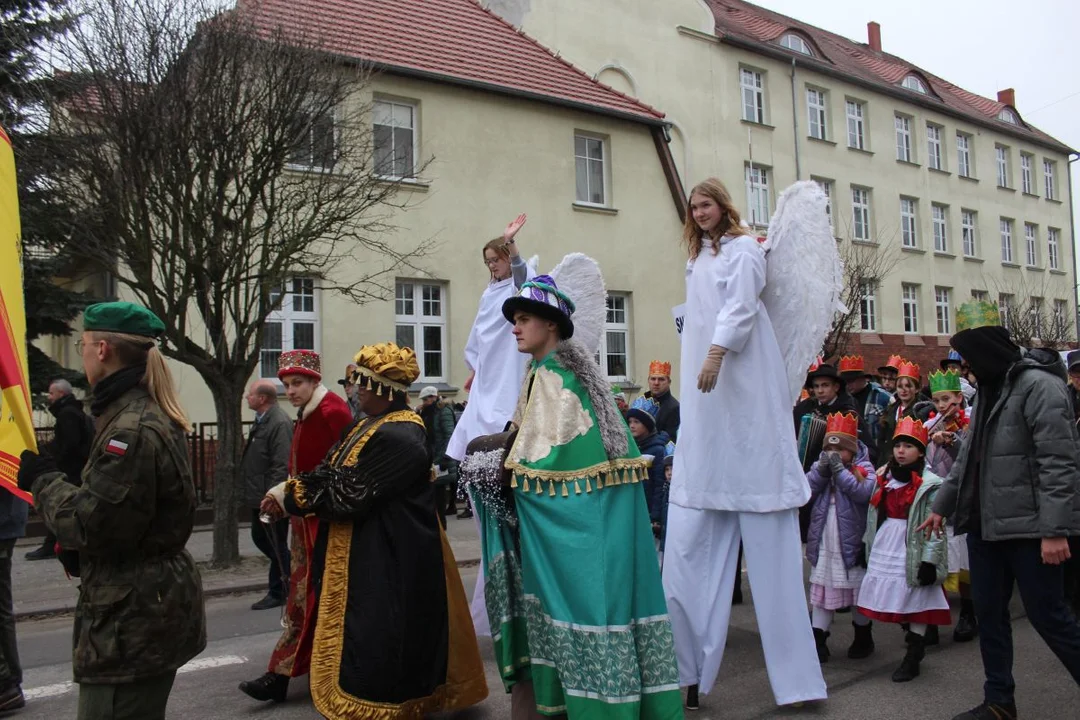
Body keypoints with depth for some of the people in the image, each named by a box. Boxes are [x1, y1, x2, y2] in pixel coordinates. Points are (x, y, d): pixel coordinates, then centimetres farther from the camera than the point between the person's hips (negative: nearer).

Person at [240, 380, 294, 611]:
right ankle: (290, 570, 34)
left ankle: (277, 593, 17)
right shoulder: (261, 420, 11)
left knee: (276, 546, 4)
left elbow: (282, 465, -24)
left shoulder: (280, 423, -20)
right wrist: (252, 493, 16)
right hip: (259, 496, 10)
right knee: (260, 538, 19)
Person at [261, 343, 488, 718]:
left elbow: (350, 493, -24)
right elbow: (334, 473, 9)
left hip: (387, 560, -10)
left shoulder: (398, 437, -22)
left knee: (375, 638, 0)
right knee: (362, 634, 19)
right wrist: (290, 490, -7)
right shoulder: (372, 426, 11)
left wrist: (292, 496, -14)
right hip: (370, 554, 10)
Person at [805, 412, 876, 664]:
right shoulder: (820, 465, 7)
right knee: (821, 590, 5)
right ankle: (818, 641, 10)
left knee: (858, 590, 12)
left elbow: (863, 492, -23)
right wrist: (821, 470, -18)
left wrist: (839, 469, -22)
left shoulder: (864, 468, -4)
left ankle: (863, 638, 30)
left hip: (852, 542, -3)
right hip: (824, 543, 3)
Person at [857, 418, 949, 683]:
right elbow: (875, 516, 18)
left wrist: (929, 561, -16)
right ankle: (916, 647, 25)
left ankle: (913, 657, 8)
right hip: (885, 550, 6)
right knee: (898, 602, 9)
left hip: (912, 552, -6)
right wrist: (867, 546, 18)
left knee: (915, 603, -1)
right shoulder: (885, 478, 13)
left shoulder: (929, 485, -8)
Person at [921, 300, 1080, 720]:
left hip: (1027, 526, -9)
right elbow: (969, 456, 21)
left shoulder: (1037, 385, -13)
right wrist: (943, 506, 21)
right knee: (988, 611, 12)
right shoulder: (989, 389, 15)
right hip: (986, 523, 9)